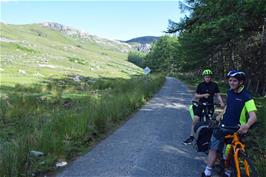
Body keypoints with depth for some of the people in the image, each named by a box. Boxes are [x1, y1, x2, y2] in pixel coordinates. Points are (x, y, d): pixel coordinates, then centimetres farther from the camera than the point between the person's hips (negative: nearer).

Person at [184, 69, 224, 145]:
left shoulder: (214, 85, 1)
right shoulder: (200, 85, 0)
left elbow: (218, 95, 3)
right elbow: (196, 95, 2)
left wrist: (221, 102, -13)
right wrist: (203, 95, -16)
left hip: (210, 105, 1)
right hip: (201, 105, -1)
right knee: (195, 120, -12)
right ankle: (191, 137, -3)